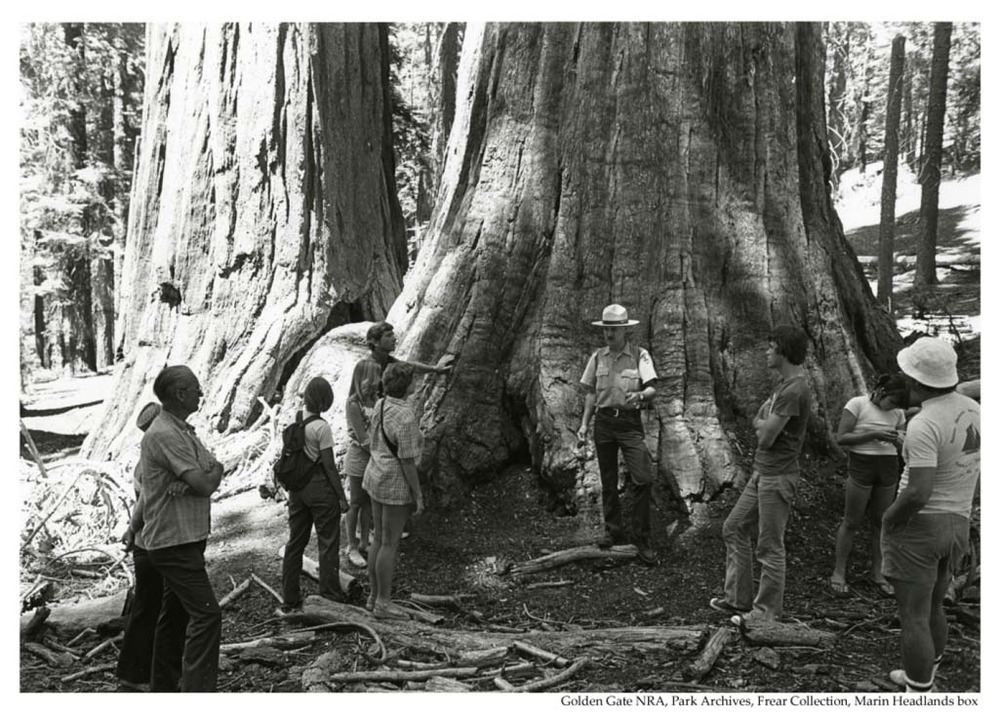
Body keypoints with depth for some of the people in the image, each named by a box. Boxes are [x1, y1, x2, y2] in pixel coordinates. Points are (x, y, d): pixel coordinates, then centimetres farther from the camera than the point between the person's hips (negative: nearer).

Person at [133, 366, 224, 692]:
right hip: (174, 541, -10)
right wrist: (216, 470, -2)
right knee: (206, 613, -13)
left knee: (175, 613, 18)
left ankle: (163, 686, 29)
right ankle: (198, 689, -13)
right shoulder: (165, 435, -21)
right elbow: (204, 484, -24)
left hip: (184, 539, 10)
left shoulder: (183, 430, 14)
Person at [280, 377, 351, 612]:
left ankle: (290, 600, 23)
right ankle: (330, 595, 17)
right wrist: (342, 496, -8)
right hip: (320, 486, -6)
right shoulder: (321, 427, -18)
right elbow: (329, 465, -16)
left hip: (297, 485, 6)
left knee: (295, 542, 14)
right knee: (328, 542, 8)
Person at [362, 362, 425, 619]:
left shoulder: (381, 405, 3)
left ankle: (375, 597, 26)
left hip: (377, 478, 9)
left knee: (379, 539, 16)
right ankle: (383, 603, 12)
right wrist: (418, 496, -13)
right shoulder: (405, 418, -25)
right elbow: (407, 461, -22)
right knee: (390, 544, 2)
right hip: (396, 485, -9)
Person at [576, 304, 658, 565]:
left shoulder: (640, 355, -3)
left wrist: (641, 395, -33)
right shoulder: (597, 357, 8)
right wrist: (584, 424, 7)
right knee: (608, 481, 10)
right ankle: (612, 531, 26)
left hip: (630, 422, -3)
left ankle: (641, 538, -1)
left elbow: (652, 389, -11)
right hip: (603, 422, 3)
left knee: (643, 479, -12)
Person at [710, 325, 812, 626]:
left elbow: (765, 437, -19)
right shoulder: (784, 384, 12)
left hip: (778, 477, -10)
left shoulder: (794, 390, -21)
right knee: (734, 529, 15)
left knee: (770, 547, 1)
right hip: (762, 473, 10)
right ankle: (739, 598, 24)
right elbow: (757, 423, 14)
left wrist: (763, 425, 0)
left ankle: (766, 611, 15)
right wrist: (767, 425, -6)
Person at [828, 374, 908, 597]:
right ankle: (839, 573, 12)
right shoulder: (857, 404, -8)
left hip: (888, 468, 5)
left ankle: (876, 573, 22)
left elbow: (902, 446, 11)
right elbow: (841, 438, -13)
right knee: (852, 522, 2)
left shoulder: (898, 413, 7)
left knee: (882, 522, 9)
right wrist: (874, 435, -20)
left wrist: (899, 441, -12)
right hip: (861, 465, -5)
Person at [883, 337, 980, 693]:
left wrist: (888, 518, -13)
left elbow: (918, 493, -30)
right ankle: (923, 676, 43)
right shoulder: (973, 411, 2)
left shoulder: (923, 425, -24)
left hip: (916, 526, -9)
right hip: (957, 526, 9)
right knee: (932, 607, 25)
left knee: (913, 617, 1)